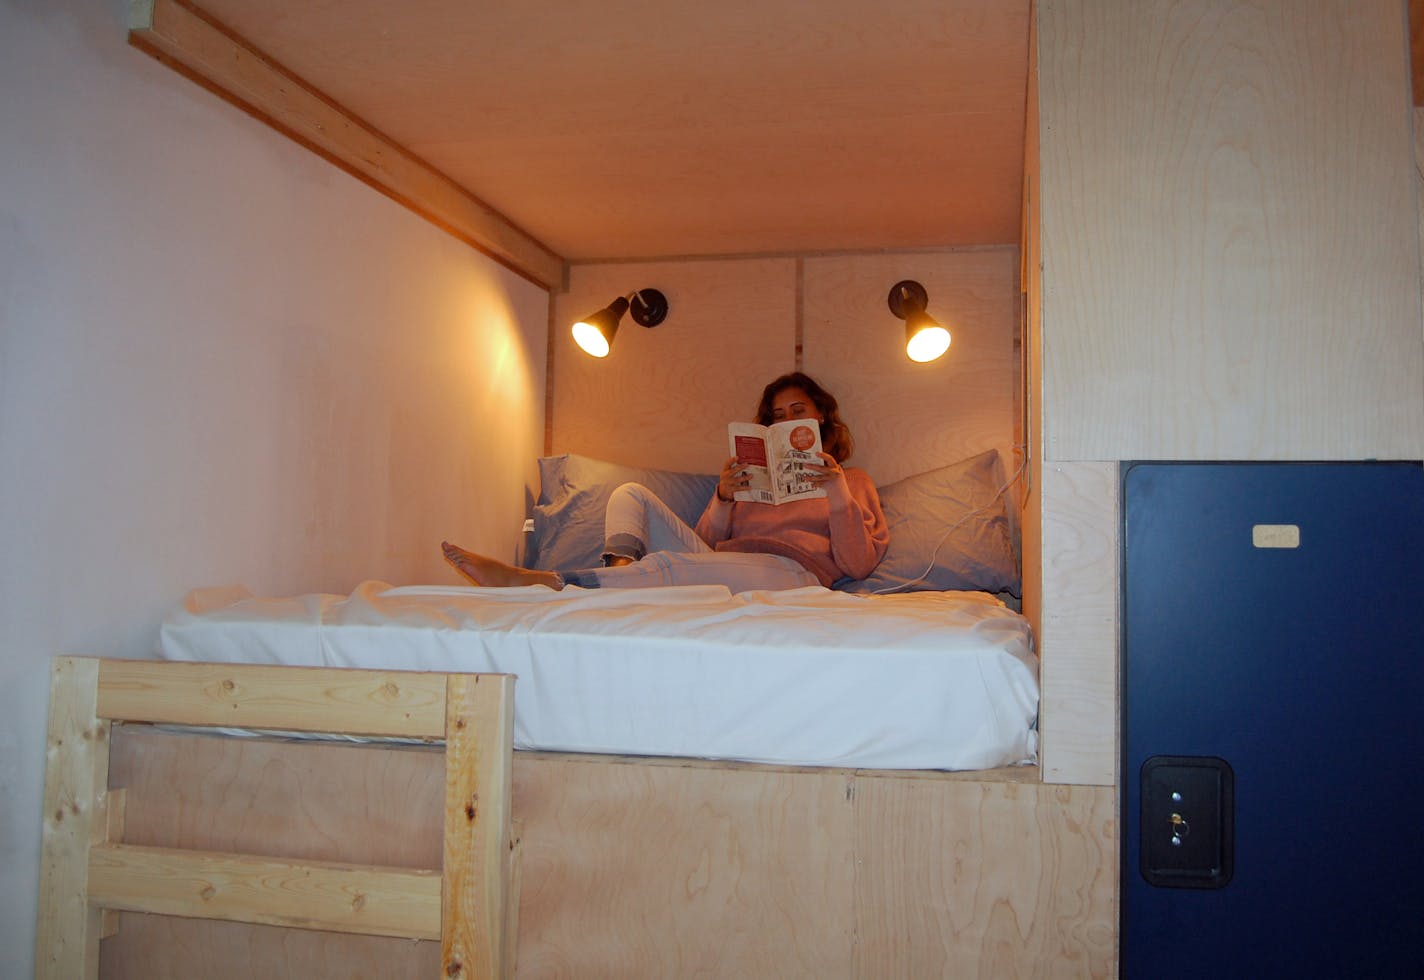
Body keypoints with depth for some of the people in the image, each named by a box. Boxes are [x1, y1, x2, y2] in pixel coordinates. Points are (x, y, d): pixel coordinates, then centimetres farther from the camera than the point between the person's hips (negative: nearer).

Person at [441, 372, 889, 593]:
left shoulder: (853, 480, 23)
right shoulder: (753, 471, 34)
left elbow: (858, 565, 6)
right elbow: (707, 542, 19)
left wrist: (838, 493, -7)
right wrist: (723, 499, -1)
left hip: (793, 573, -6)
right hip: (721, 565, 6)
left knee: (665, 565, -35)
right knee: (632, 493, -7)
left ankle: (528, 580, -44)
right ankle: (622, 573, -36)